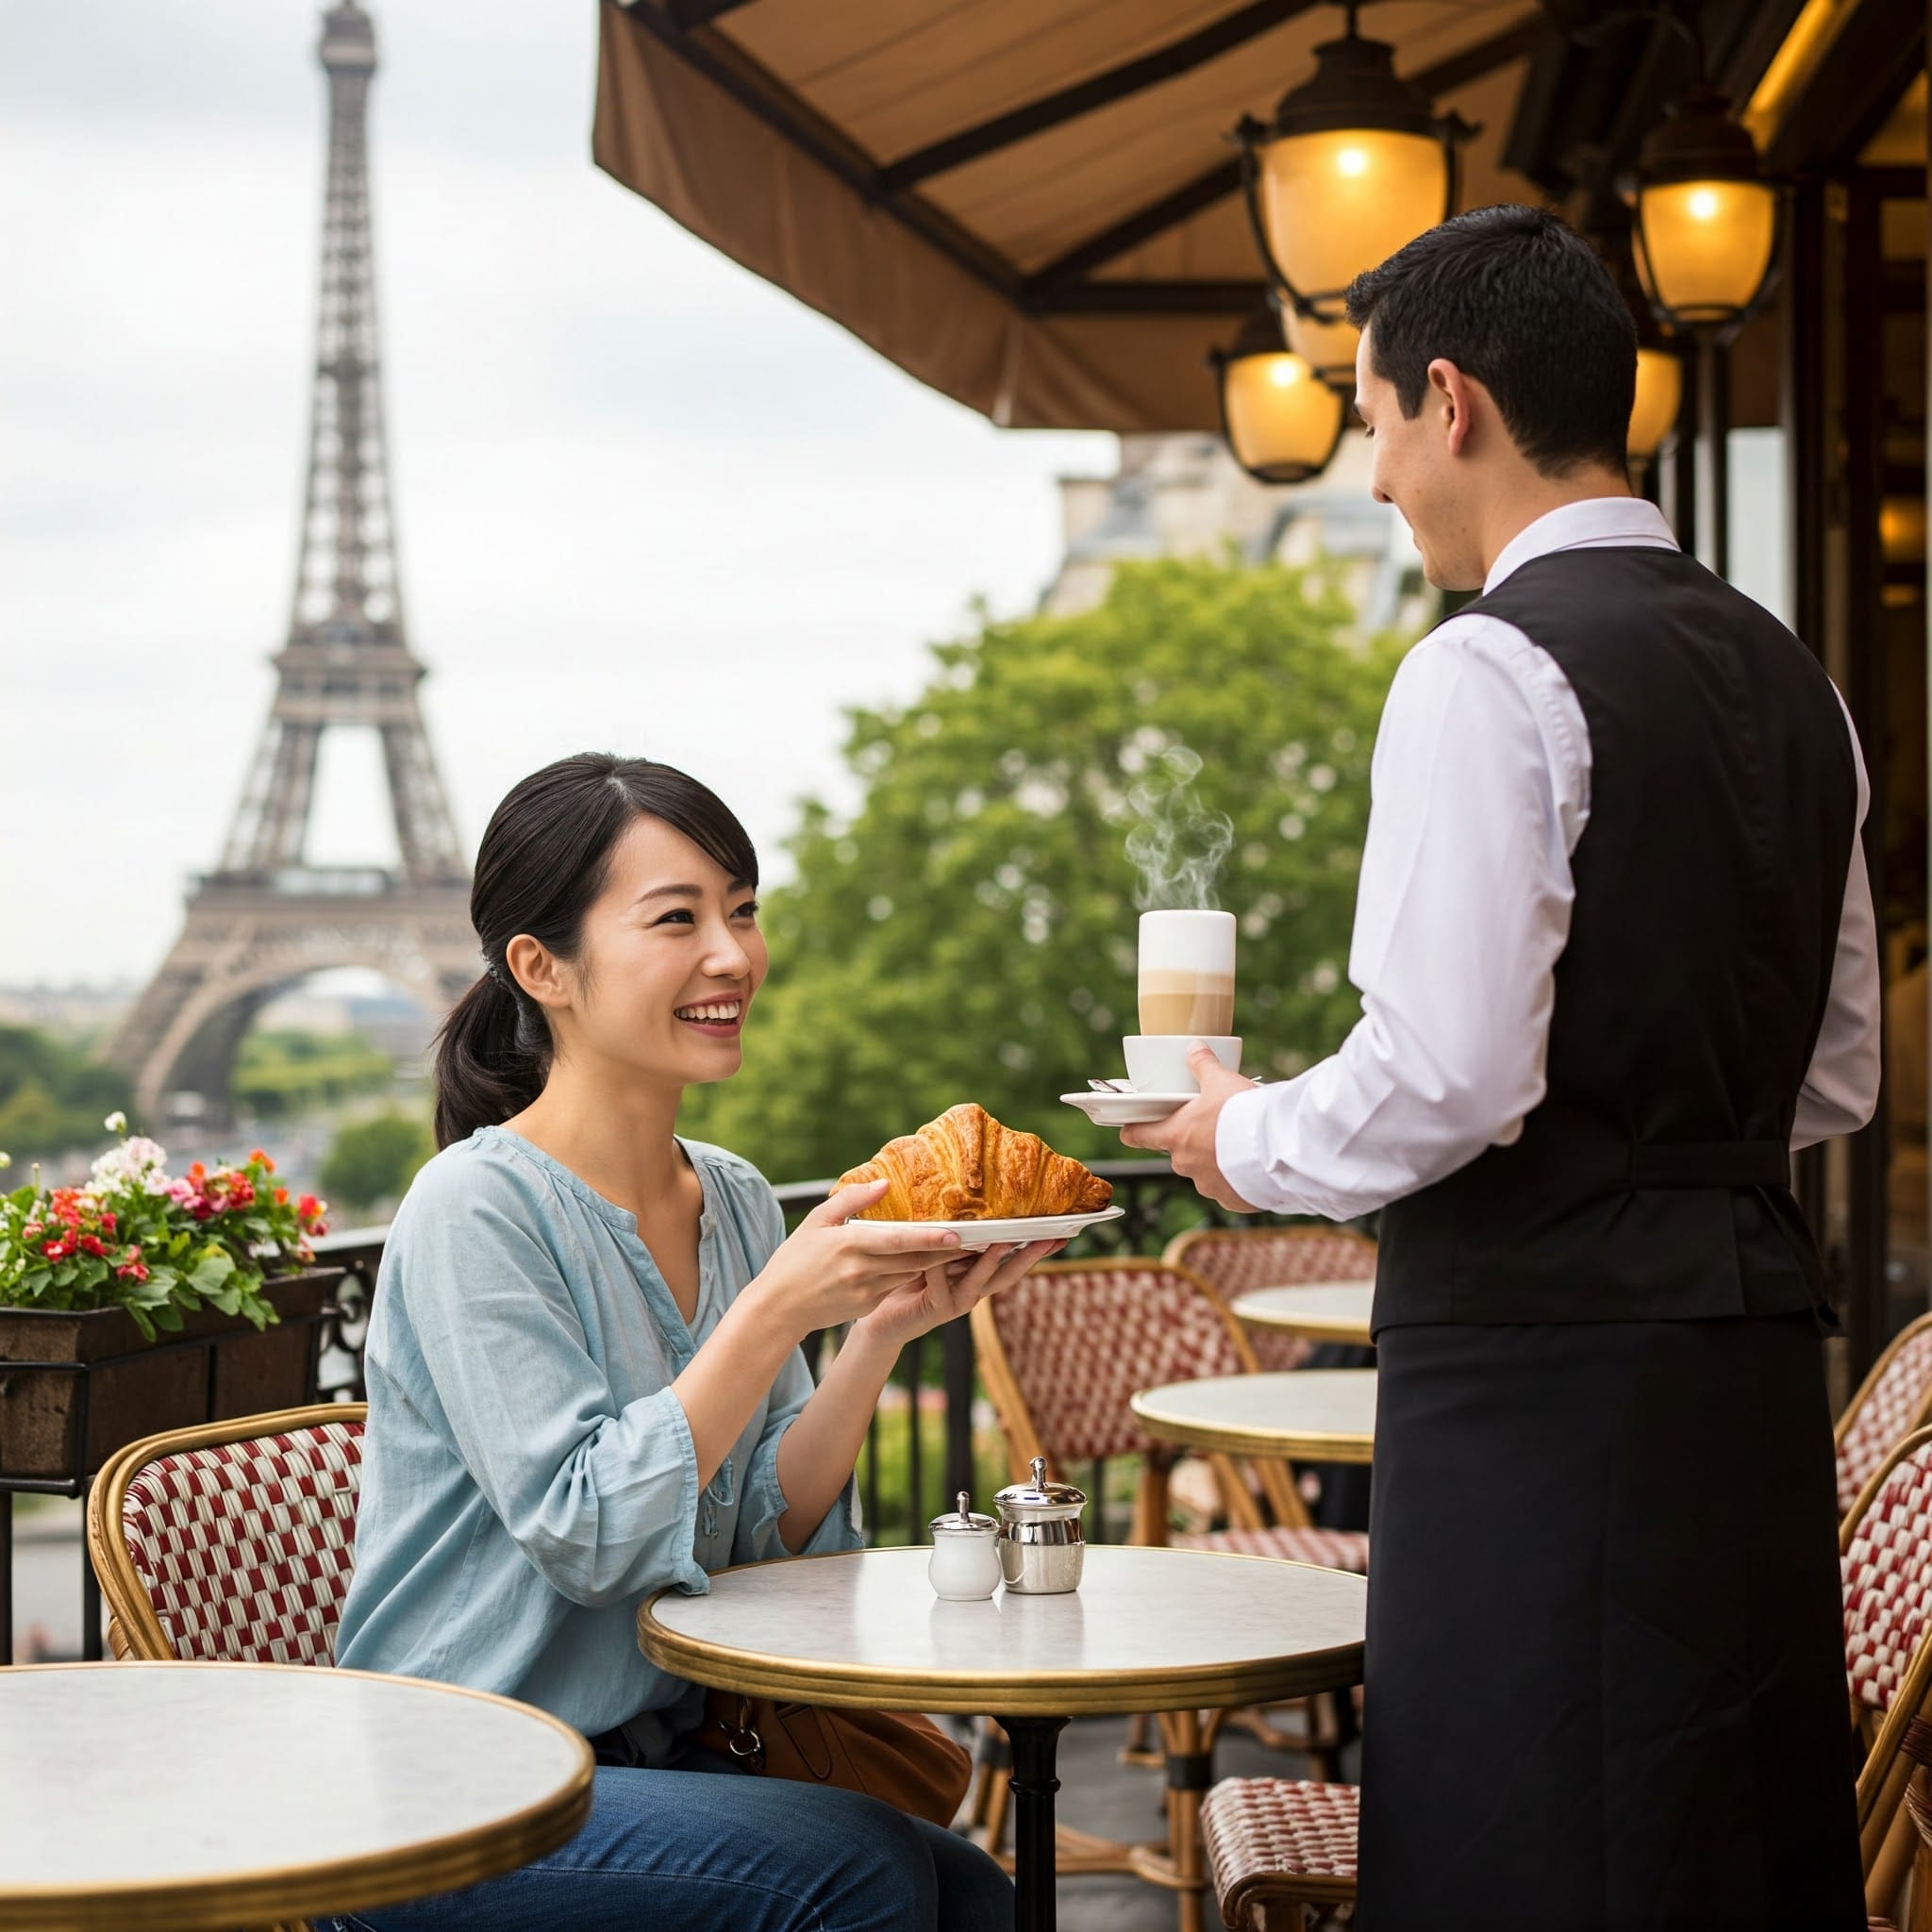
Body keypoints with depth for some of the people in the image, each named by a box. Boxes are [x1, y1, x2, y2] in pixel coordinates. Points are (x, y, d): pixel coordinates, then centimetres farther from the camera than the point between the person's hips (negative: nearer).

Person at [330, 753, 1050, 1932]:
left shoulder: (738, 1203, 7)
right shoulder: (479, 1206, -14)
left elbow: (770, 1533, 3)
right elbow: (582, 1535, -21)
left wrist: (884, 1330, -11)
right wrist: (782, 1309, -25)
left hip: (654, 1757, 6)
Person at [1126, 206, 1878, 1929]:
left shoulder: (1493, 672, -12)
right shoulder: (1786, 676, 14)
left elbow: (1451, 1077, -19)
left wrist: (1249, 1142, -1)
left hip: (1544, 1361, -9)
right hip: (1754, 1347, 9)